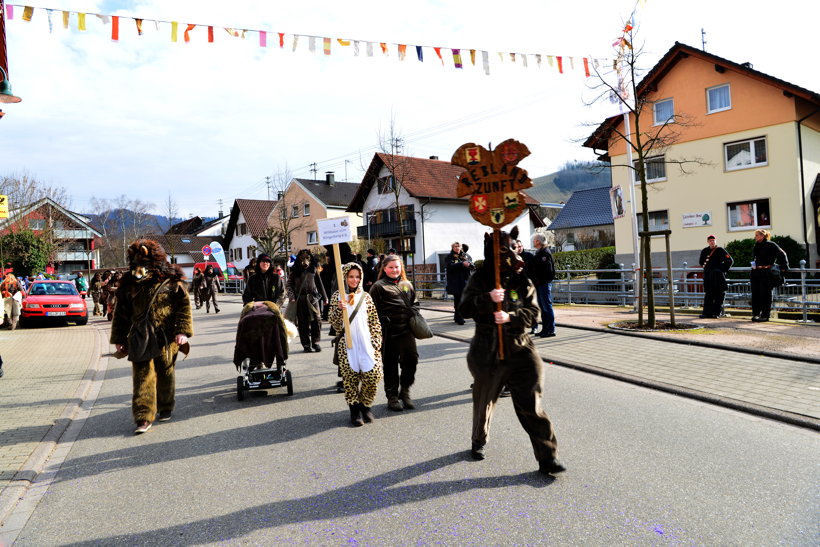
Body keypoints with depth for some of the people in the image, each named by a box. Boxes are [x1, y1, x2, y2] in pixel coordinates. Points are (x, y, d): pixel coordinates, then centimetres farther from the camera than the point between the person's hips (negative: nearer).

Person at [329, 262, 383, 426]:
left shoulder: (365, 296, 11)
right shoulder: (337, 296, 6)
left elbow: (375, 322, 10)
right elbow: (333, 322, 2)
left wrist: (376, 342, 3)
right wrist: (339, 309, -16)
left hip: (366, 342, 1)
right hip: (347, 343, -1)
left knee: (373, 373, -8)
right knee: (350, 376, -2)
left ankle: (365, 405, 15)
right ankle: (354, 409, 15)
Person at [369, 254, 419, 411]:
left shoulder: (407, 284, 15)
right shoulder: (379, 286, -1)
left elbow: (413, 304, 27)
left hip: (406, 330, 4)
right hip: (388, 332, -3)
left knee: (411, 359, -8)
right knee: (390, 365, 6)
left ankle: (404, 391, 13)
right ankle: (392, 397, 21)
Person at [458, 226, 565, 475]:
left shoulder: (522, 281, 1)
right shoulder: (479, 280, -1)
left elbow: (534, 312, -3)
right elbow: (465, 309, -10)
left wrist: (511, 316, -20)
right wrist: (488, 299, -26)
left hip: (520, 351, 0)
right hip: (487, 352, 1)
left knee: (530, 406, -5)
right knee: (484, 401, 18)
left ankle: (547, 457, 4)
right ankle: (478, 441, 43)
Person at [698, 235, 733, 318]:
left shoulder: (720, 250, -2)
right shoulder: (704, 251, 11)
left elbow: (730, 261, -3)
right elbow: (701, 262, 26)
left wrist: (723, 270, -6)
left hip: (718, 277, -4)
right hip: (708, 276, 4)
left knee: (719, 295, -4)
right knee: (708, 295, 3)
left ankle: (717, 313, 1)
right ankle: (707, 313, 5)